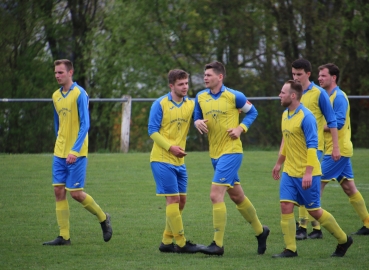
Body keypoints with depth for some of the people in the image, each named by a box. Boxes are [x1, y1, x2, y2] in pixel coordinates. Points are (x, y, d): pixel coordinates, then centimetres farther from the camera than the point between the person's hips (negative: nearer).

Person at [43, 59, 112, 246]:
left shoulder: (79, 94, -10)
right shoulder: (56, 96, 11)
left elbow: (85, 125, -14)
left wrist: (75, 151, -21)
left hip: (76, 153, -7)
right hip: (59, 153, 7)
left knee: (75, 192, -6)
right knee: (59, 191, 1)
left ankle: (103, 218, 18)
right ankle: (64, 236, 4)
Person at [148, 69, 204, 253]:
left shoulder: (191, 104, 6)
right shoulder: (160, 104, -8)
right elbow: (152, 131, -9)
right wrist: (170, 147, -19)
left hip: (179, 161, 7)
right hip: (162, 159, -7)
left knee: (181, 200, 8)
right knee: (173, 198, -9)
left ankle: (167, 241, 18)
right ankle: (181, 243, -5)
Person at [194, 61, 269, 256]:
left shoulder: (234, 96, -9)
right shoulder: (201, 97, 5)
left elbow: (252, 112, 4)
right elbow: (197, 118, 16)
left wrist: (241, 128, -10)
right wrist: (198, 122, -7)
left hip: (231, 152, -7)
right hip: (214, 153, 7)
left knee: (216, 195, -16)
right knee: (237, 196, 18)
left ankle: (218, 244, -12)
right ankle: (260, 231, 36)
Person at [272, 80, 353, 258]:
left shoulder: (306, 116, -17)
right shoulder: (285, 115, 9)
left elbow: (312, 146, -20)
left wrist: (308, 172, -24)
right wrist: (279, 163, 27)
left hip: (307, 174, -8)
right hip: (289, 171, 8)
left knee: (314, 210, 1)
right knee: (285, 206, -4)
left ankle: (343, 240, 18)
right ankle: (290, 249, 0)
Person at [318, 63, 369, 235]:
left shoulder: (339, 97, -13)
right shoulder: (328, 97, 16)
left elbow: (338, 123, -22)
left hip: (338, 149, -10)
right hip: (341, 149, 10)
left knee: (318, 183, -10)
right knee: (349, 188, 11)